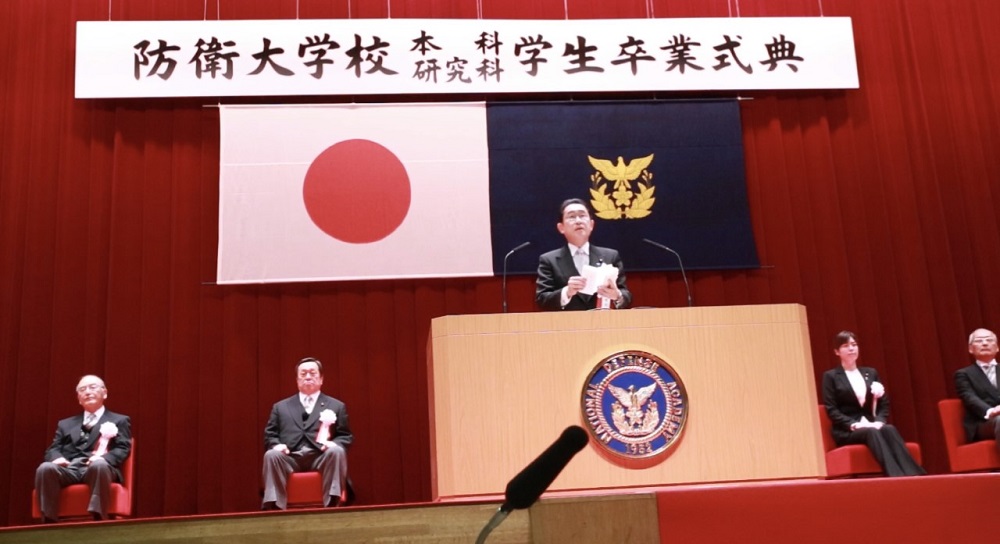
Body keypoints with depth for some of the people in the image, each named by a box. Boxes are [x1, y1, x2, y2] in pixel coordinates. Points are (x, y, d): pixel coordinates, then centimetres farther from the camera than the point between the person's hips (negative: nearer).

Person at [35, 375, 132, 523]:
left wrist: (103, 458, -16)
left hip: (97, 468, -3)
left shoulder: (119, 421, 22)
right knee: (45, 468, -32)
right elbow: (52, 449, 20)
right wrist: (57, 458, -7)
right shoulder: (66, 424, 32)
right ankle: (49, 522, -31)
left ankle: (98, 520, -45)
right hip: (69, 469, 3)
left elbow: (122, 449, 7)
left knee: (99, 465, -40)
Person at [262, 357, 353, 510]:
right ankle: (275, 505, -33)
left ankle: (332, 502, -34)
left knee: (336, 451, -33)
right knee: (271, 455, -31)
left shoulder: (336, 406, 21)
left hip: (321, 457, -1)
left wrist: (334, 443, -10)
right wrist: (276, 445, -7)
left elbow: (346, 437, 14)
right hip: (290, 458, 1)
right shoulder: (280, 407, 25)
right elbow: (269, 435, 18)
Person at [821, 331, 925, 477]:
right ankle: (896, 477, -54)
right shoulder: (831, 376, 5)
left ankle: (913, 475, -48)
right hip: (846, 431, -4)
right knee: (872, 433, -36)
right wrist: (853, 424, -19)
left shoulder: (871, 373, 19)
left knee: (889, 429, -32)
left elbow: (884, 403, 13)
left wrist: (879, 422, -9)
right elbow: (831, 410, -4)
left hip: (871, 426, 4)